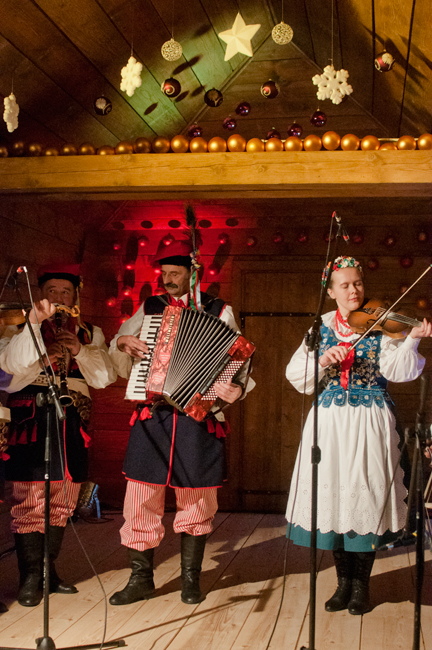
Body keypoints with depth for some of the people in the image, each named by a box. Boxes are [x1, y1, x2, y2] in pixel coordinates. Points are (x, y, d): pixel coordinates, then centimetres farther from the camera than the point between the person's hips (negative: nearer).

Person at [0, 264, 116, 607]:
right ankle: (30, 578, 2)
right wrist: (34, 322, -20)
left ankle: (48, 570, 19)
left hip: (72, 424, 4)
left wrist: (80, 350, -9)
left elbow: (106, 376, 7)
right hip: (31, 421, -4)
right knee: (30, 502, -7)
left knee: (62, 504, 7)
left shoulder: (90, 333, 18)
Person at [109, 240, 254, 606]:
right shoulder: (149, 308, 13)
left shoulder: (219, 312, 5)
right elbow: (122, 367, 19)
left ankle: (191, 579, 22)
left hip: (198, 416, -2)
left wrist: (237, 388, -19)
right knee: (142, 497, 1)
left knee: (196, 501, 7)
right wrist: (122, 343, -1)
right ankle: (141, 579, 15)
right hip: (152, 415, 2)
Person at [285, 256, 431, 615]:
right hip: (330, 421, 2)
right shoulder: (322, 327, 8)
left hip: (370, 422, -2)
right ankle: (344, 581, 19)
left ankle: (361, 584, 16)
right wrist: (323, 359, -17)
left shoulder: (381, 325, 1)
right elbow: (296, 373, 0)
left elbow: (395, 370, -14)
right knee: (333, 495, 3)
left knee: (365, 495, -1)